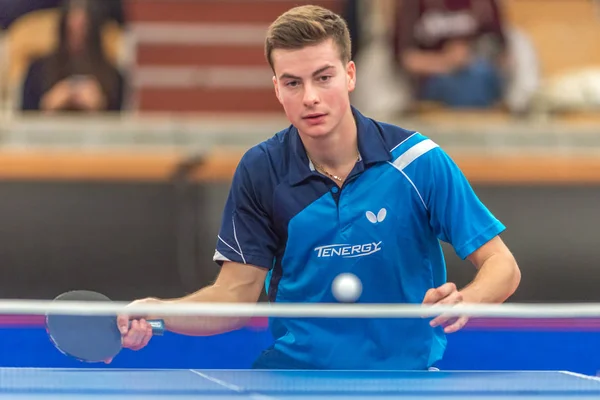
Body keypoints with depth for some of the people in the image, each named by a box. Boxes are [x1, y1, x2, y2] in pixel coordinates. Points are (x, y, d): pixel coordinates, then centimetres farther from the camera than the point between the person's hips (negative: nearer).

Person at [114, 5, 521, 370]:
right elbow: (237, 292, 1)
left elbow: (501, 264, -4)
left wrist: (465, 300, -26)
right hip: (294, 367, 0)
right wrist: (159, 312, -17)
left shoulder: (417, 160, -7)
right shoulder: (261, 171, -2)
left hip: (403, 369, 0)